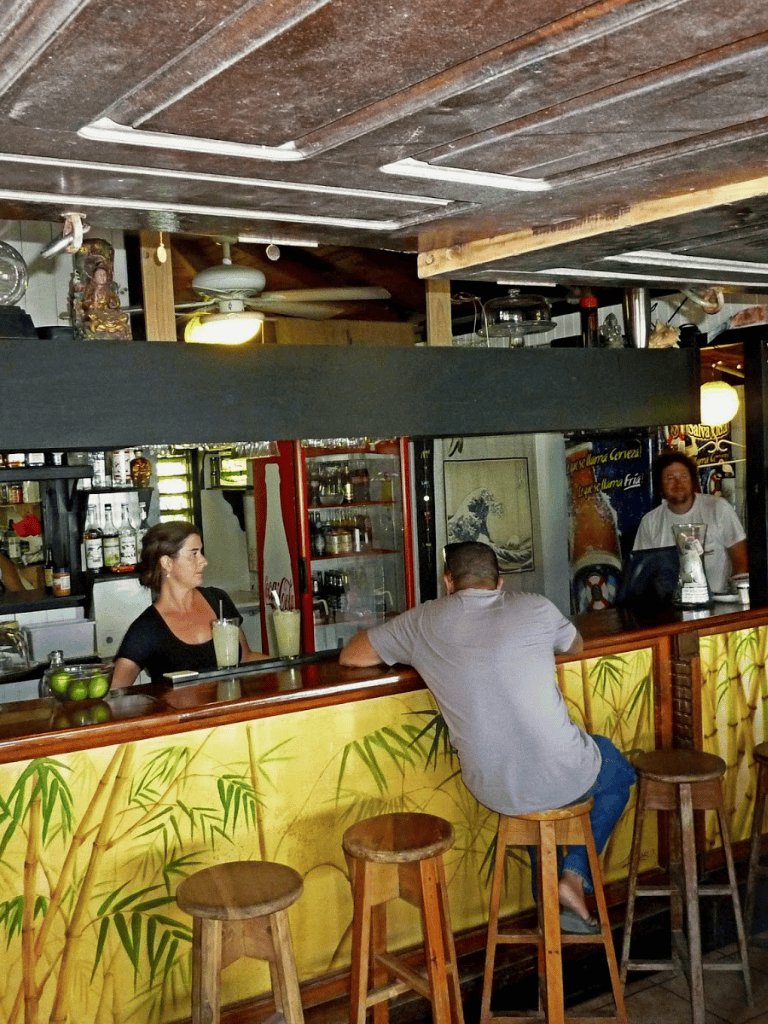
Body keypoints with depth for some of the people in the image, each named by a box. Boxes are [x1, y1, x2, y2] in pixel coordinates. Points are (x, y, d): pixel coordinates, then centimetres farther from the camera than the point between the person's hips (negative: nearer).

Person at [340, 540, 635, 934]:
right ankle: (575, 877, 18)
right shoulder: (536, 609, -2)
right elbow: (575, 646, 21)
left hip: (493, 792, 2)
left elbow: (350, 656, 12)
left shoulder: (424, 622, -1)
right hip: (563, 778, -2)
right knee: (619, 771, 32)